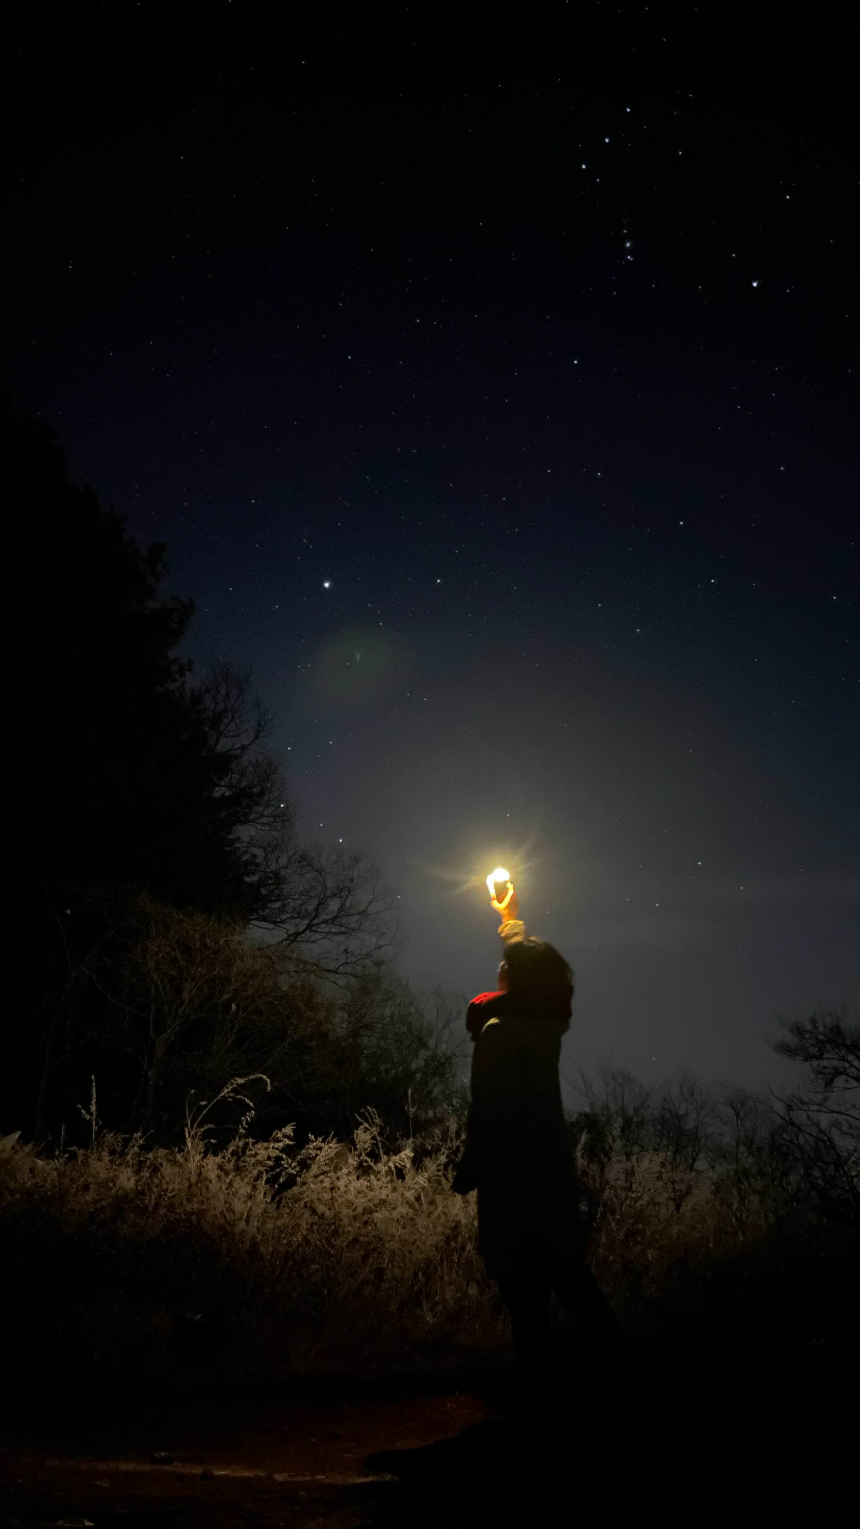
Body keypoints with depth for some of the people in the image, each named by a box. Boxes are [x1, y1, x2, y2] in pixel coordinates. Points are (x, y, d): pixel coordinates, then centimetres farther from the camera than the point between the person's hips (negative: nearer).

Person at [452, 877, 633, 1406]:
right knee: (569, 1271, 19)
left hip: (513, 1173, -7)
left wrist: (468, 1173, -8)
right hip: (555, 1166, 7)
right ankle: (620, 1357, 22)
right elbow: (534, 961, 19)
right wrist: (511, 917, 29)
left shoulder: (498, 1033, -19)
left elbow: (487, 1110, -19)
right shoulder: (550, 1021, 1)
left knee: (525, 1284, 3)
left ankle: (541, 1381, 11)